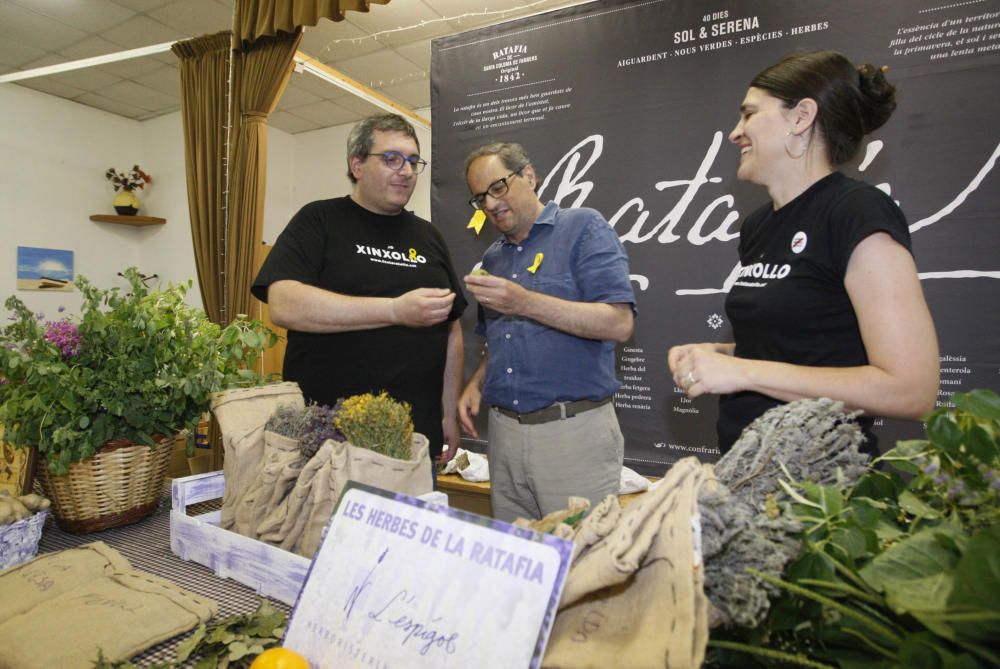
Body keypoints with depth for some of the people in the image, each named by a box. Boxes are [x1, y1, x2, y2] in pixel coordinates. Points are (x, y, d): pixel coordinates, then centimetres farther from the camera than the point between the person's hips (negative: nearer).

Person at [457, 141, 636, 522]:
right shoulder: (493, 257, 16)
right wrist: (477, 383, 5)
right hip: (503, 433, 6)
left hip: (574, 431, -6)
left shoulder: (584, 229, -4)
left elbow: (619, 323, -16)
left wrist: (525, 303, -22)